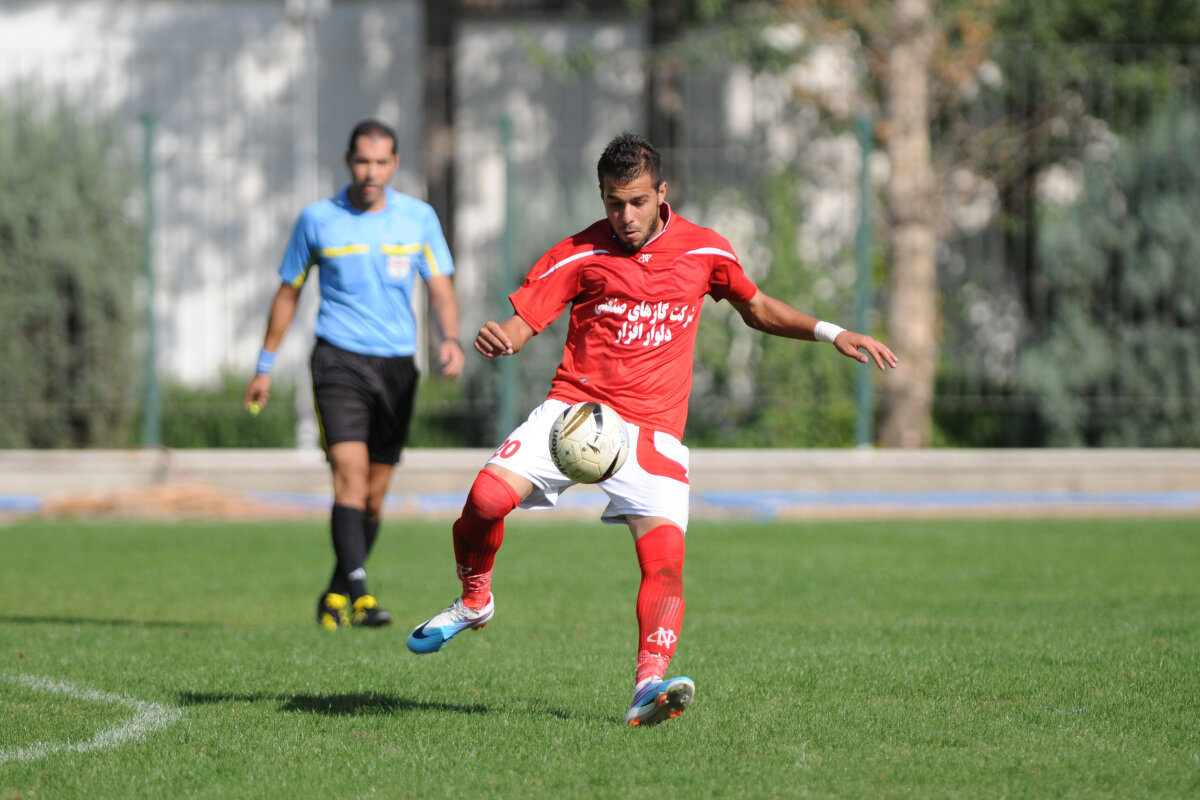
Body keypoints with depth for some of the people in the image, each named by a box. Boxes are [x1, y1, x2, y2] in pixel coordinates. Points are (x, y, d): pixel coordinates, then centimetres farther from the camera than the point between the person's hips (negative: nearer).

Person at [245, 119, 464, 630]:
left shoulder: (419, 218, 4)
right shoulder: (318, 219, 0)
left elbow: (441, 290, 3)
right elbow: (289, 291, 10)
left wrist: (450, 339, -18)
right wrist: (264, 367, 12)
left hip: (397, 367, 3)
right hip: (339, 361, -3)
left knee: (374, 497, 8)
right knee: (351, 473, -20)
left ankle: (335, 597, 25)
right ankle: (360, 595, -29)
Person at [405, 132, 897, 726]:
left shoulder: (704, 251, 7)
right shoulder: (578, 255, 1)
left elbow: (757, 309, 24)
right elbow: (521, 322, 0)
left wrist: (830, 333, 13)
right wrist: (495, 338, -24)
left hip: (652, 426, 0)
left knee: (665, 555, -22)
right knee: (487, 497, -22)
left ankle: (649, 683, -30)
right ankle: (473, 601, 7)